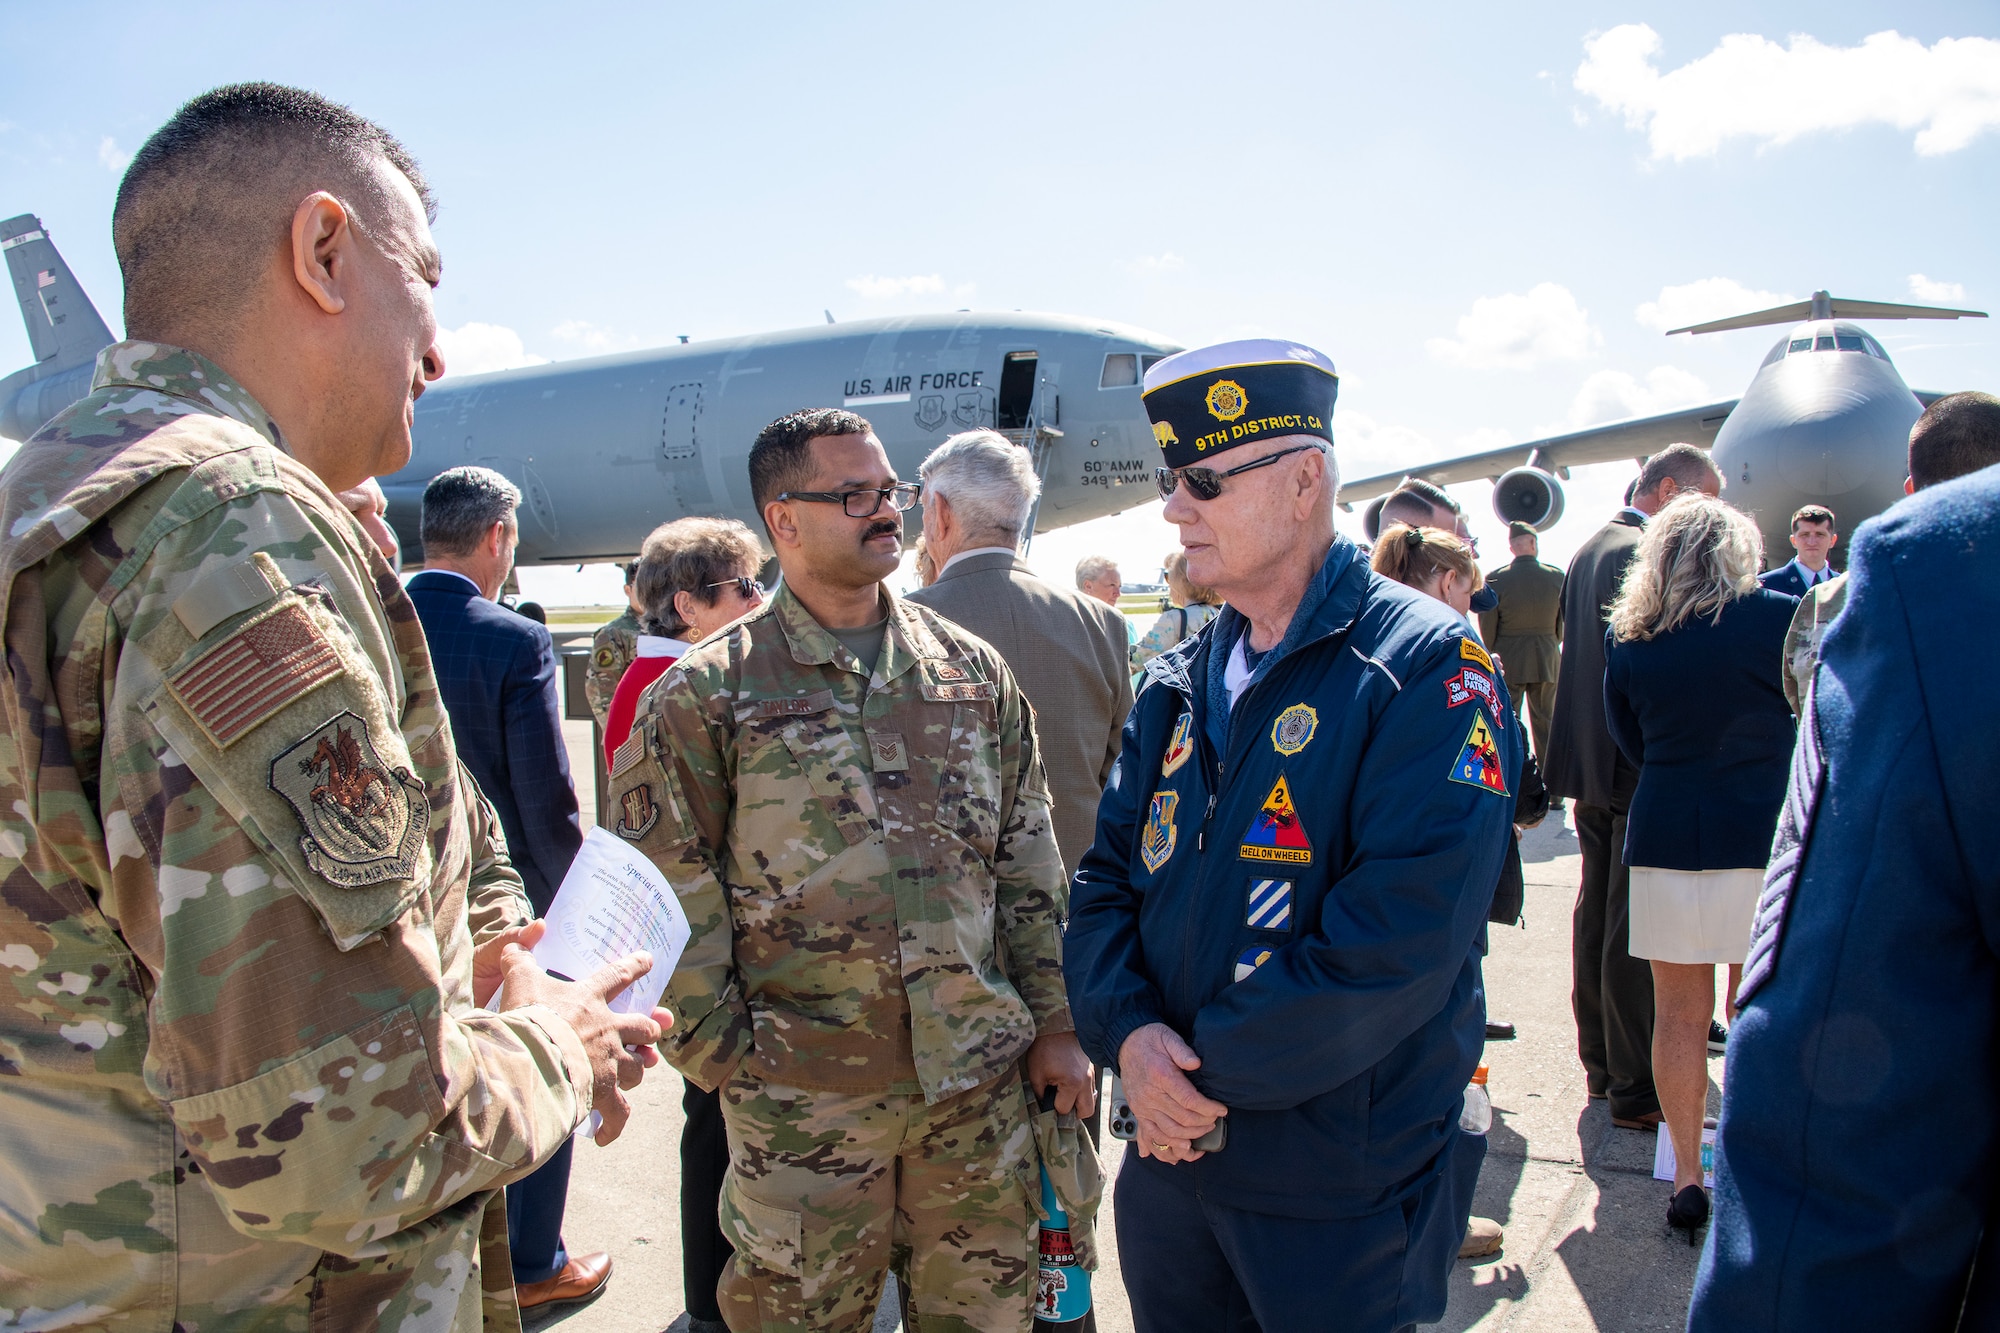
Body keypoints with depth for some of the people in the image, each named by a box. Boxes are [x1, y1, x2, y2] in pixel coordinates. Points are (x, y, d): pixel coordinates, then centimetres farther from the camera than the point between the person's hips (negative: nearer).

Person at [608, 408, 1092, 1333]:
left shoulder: (973, 669, 6)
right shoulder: (707, 693, -6)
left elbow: (1028, 862, 8)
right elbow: (666, 892, -5)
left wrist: (1053, 1021, 7)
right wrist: (723, 1051, -5)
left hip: (981, 1082, 4)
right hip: (804, 1096, -3)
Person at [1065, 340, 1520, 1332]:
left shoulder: (1426, 666, -14)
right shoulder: (1178, 686, 7)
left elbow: (1405, 937, -24)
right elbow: (1105, 879, 5)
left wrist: (1212, 1069, -18)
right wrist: (1127, 1033, -13)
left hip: (1341, 1187, -5)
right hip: (1169, 1156, 6)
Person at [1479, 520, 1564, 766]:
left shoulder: (1495, 579, -12)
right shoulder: (1556, 576, -6)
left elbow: (1487, 627, -8)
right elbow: (1563, 623, 4)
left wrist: (1491, 658, 7)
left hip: (1508, 661, -2)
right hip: (1547, 660, 2)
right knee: (1545, 722, 12)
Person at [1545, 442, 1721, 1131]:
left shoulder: (1590, 549, 13)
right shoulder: (1646, 556, -18)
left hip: (1591, 760, 10)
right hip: (1639, 766, -10)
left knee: (1597, 911, 17)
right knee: (1636, 927, -2)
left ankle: (1600, 1062, 29)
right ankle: (1636, 1088, 8)